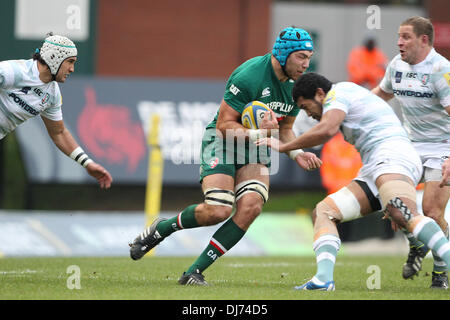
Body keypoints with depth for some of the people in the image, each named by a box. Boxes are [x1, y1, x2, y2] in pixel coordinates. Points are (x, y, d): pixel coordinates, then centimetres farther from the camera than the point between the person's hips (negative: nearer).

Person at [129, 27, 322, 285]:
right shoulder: (250, 76, -23)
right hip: (222, 142, -6)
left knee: (251, 206, -21)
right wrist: (257, 134, -32)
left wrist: (297, 153, -2)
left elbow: (285, 128, 16)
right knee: (218, 211, -23)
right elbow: (224, 124, -19)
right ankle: (160, 229, 9)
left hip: (255, 153, 6)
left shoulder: (297, 86, 1)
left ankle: (195, 272, -14)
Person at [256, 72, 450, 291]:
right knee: (322, 212, 1)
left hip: (393, 157, -10)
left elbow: (327, 130, -17)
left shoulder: (337, 92, 2)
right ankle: (323, 278, -18)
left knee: (405, 217, -34)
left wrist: (284, 147, -8)